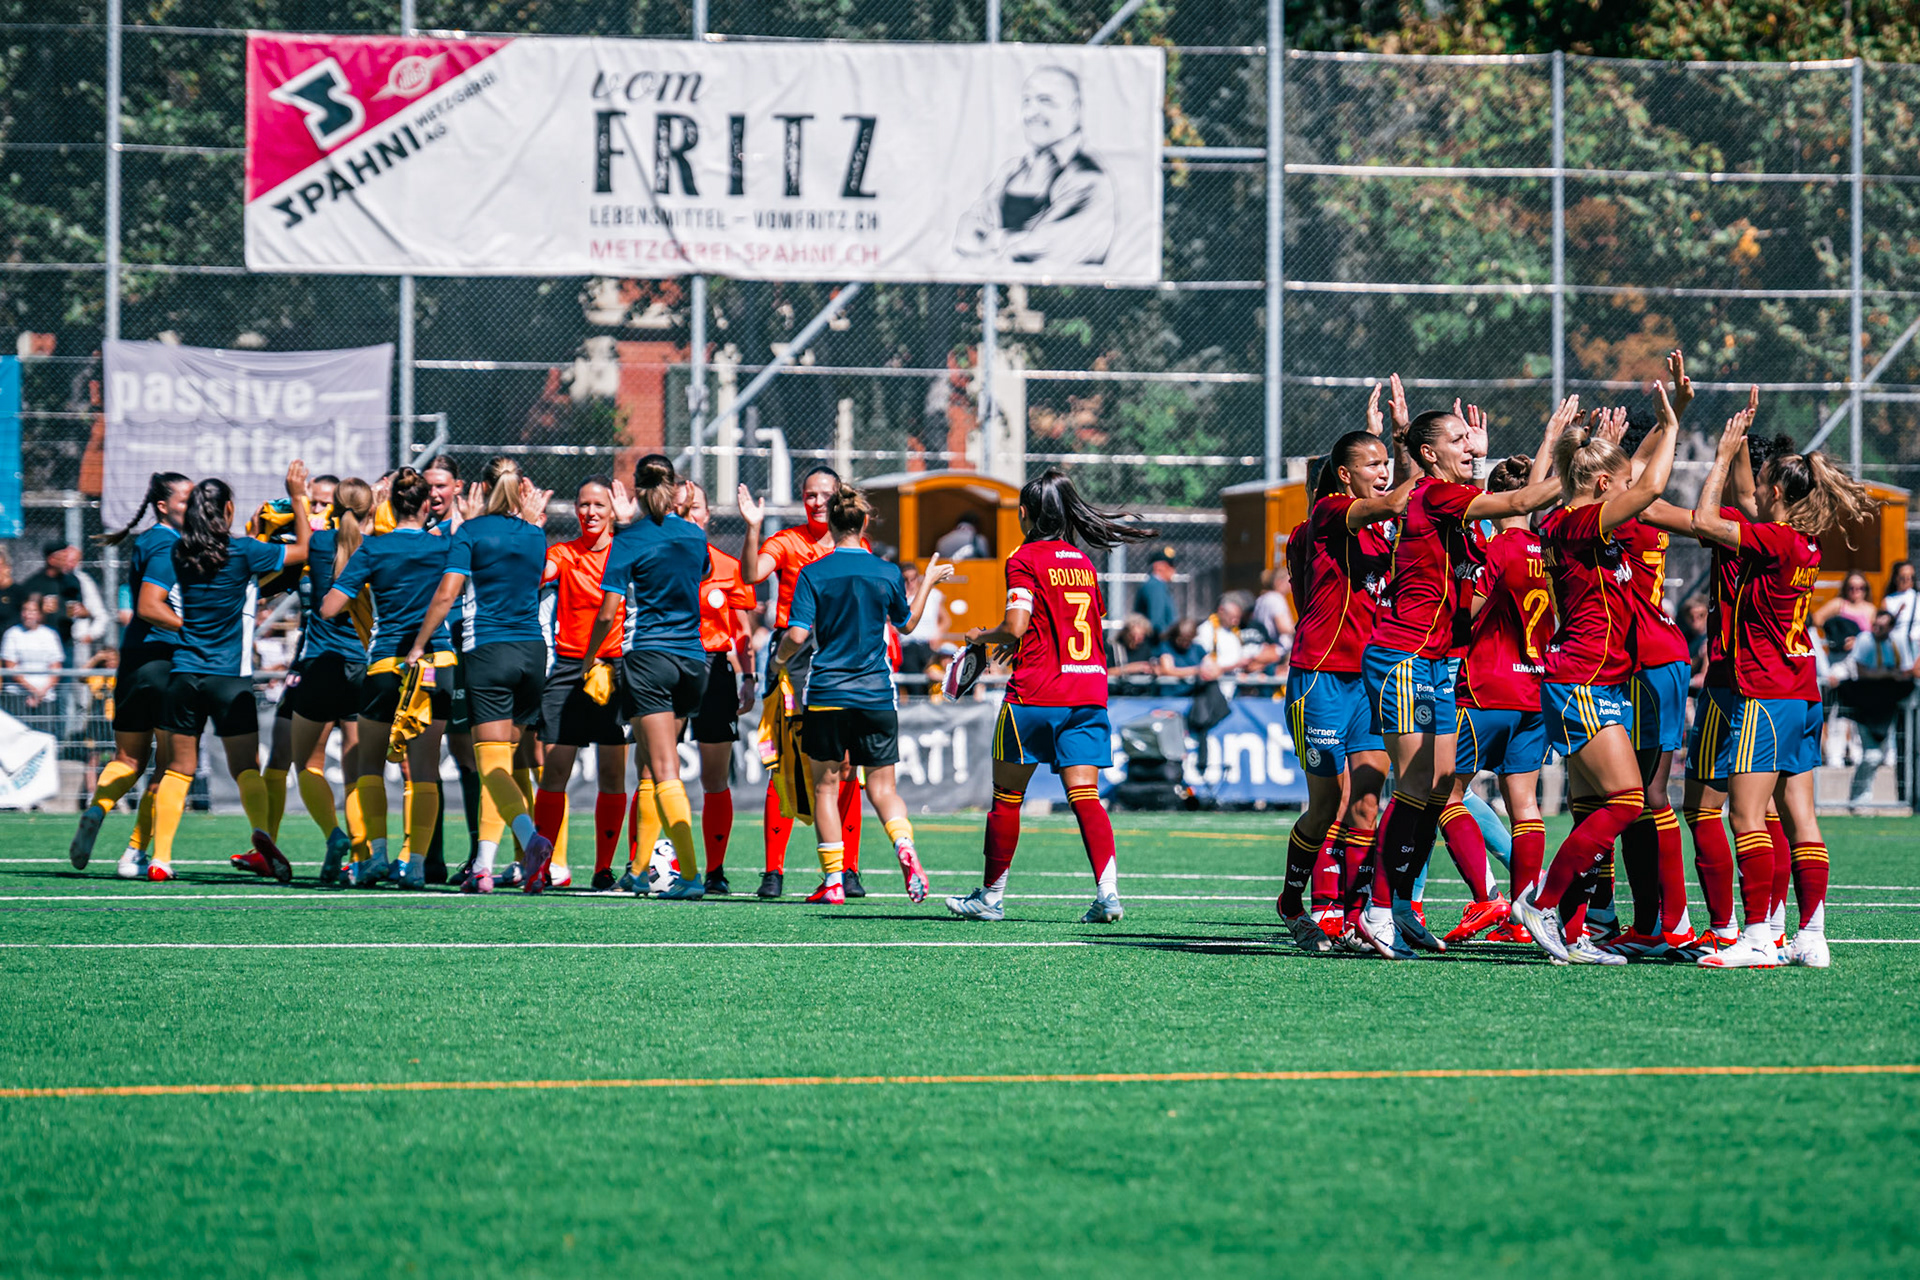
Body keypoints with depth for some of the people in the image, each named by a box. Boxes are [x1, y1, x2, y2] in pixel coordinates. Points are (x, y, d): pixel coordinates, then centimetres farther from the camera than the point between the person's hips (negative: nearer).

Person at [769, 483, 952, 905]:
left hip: (827, 694, -2)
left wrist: (780, 658, 10)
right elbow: (906, 622, 18)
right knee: (882, 786, 9)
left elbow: (797, 635, -11)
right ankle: (905, 846, -19)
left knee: (826, 785, 10)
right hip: (875, 696, 2)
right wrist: (927, 583, 32)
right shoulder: (888, 574, 0)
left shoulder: (814, 574, -6)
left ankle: (832, 881, 7)